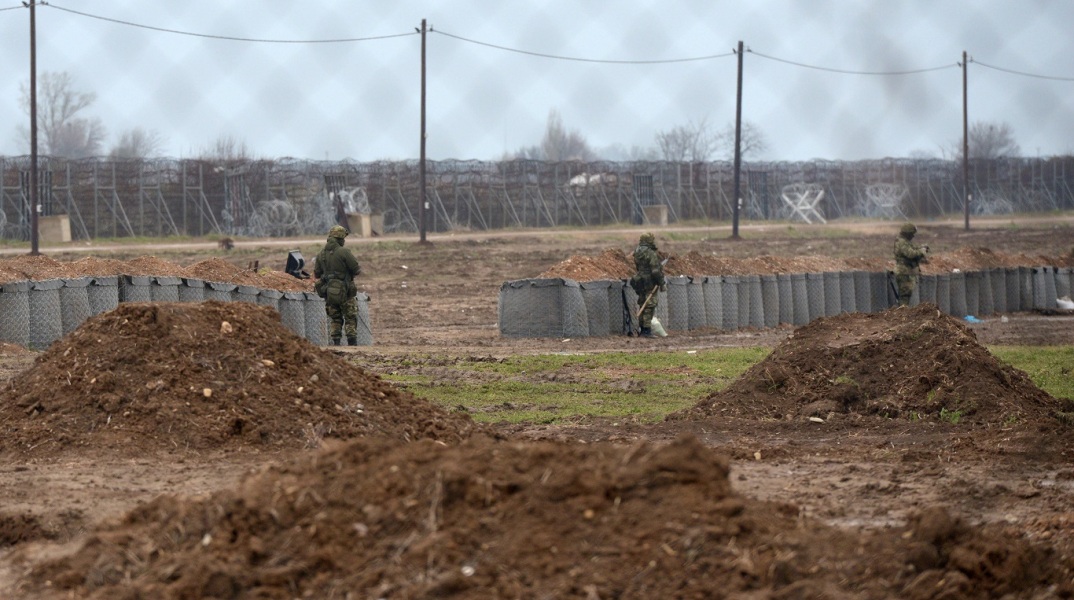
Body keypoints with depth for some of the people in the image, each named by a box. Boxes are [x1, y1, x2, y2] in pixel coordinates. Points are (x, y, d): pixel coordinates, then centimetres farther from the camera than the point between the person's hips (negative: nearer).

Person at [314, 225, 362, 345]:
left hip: (329, 293, 4)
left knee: (334, 319, 13)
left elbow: (316, 274, 12)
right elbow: (357, 270, -12)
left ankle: (335, 343, 5)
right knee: (350, 319, 4)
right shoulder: (344, 252, -14)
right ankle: (352, 343, -1)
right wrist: (359, 268, 11)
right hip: (345, 292, -4)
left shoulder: (321, 254, 3)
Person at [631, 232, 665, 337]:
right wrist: (662, 284, -10)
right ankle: (647, 330, -7)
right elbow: (655, 271, -20)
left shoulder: (637, 253, 9)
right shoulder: (651, 254, -17)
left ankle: (641, 329, 20)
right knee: (649, 306, -5)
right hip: (650, 283, -8)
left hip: (640, 281, 8)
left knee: (642, 305, 16)